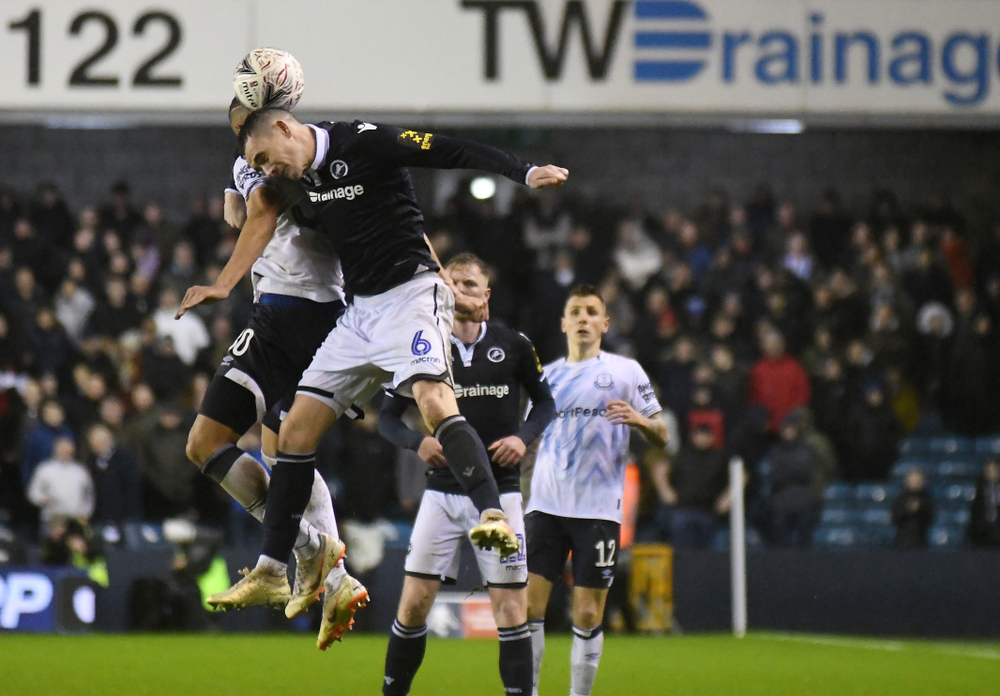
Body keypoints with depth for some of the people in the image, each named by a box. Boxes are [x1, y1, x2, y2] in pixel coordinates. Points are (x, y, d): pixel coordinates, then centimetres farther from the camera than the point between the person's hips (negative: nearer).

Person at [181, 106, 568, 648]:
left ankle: (494, 517, -44)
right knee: (296, 429, 4)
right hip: (360, 312, 8)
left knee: (432, 398, -32)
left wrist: (525, 173, -26)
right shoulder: (301, 182, 12)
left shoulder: (362, 143, -11)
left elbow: (453, 152, -16)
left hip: (410, 293, -8)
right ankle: (270, 572, 11)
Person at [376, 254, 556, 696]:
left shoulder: (513, 346, 1)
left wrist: (523, 437, -6)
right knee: (414, 602, -4)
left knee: (510, 606, -5)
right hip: (442, 491, 1)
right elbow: (388, 416, 8)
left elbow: (544, 401, 13)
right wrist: (417, 442, -12)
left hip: (499, 491, -1)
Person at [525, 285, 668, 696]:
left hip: (598, 509, -2)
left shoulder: (625, 371, 6)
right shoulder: (547, 376, 16)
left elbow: (661, 438, 3)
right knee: (528, 604, -6)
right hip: (545, 505, 2)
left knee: (587, 616, -2)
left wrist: (639, 420, -16)